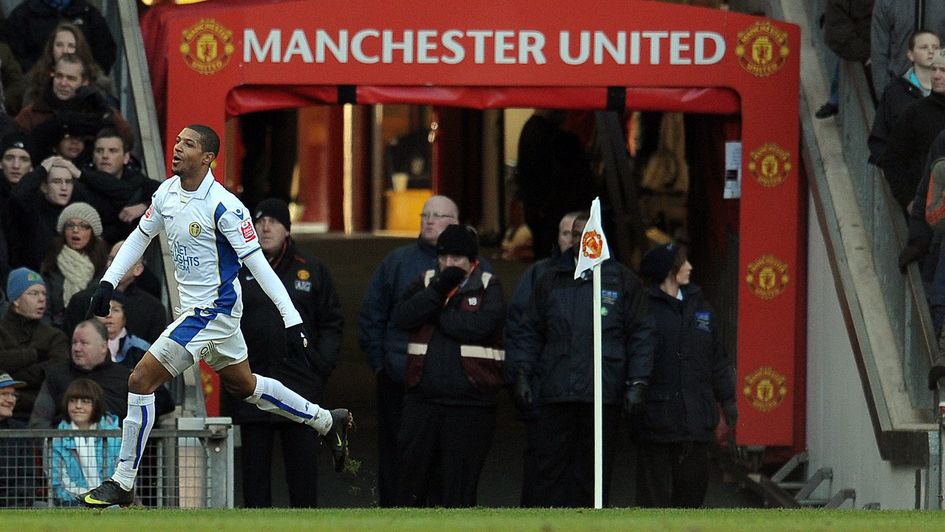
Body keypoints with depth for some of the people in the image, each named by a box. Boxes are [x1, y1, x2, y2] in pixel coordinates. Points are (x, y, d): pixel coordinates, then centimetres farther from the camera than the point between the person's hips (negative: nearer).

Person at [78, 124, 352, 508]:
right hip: (193, 306, 9)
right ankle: (328, 422, 40)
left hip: (212, 310, -9)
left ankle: (122, 484, -7)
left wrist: (292, 321, -22)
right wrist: (108, 281, 9)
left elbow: (258, 264, -20)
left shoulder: (223, 206, -21)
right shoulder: (167, 193, 2)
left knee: (142, 379, -13)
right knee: (243, 385, 23)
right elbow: (140, 236, 19)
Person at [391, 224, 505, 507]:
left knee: (459, 480, 1)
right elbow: (400, 317, -5)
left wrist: (438, 315, -8)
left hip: (470, 402, -3)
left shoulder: (488, 288, 2)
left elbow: (482, 324, -17)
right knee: (413, 473, 5)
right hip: (423, 398, 3)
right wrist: (438, 291, -13)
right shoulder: (427, 283, 12)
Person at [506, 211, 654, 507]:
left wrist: (637, 383, -3)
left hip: (603, 395, -2)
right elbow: (531, 333, 17)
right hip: (555, 394, 2)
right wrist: (521, 374, 5)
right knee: (551, 469, -2)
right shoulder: (552, 281, 14)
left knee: (592, 472, 2)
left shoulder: (623, 282, 8)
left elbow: (640, 336, 6)